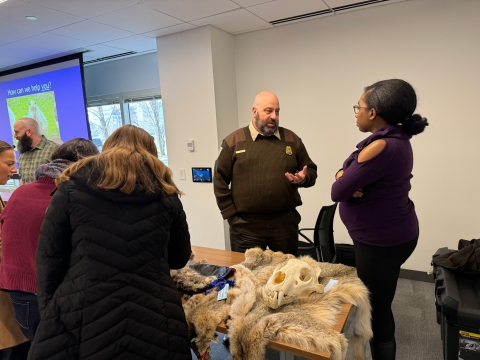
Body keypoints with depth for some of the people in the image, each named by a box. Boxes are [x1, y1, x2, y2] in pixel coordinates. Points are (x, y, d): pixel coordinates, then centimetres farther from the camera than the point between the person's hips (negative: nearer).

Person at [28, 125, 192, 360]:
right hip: (153, 318, 2)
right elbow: (179, 258, 13)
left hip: (82, 317, -1)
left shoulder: (72, 188, 0)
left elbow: (49, 258, -1)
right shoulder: (164, 194, 3)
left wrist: (48, 311, 9)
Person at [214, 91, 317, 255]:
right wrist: (231, 214, -4)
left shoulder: (292, 139, 7)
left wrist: (303, 178, -9)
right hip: (246, 225, -2)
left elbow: (311, 171, 14)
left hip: (285, 222, 2)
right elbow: (220, 180, -1)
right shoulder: (234, 141, 0)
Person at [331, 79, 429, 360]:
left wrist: (344, 182, -4)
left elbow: (337, 192, -24)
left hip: (381, 240, -10)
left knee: (377, 309, 8)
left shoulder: (381, 147, -29)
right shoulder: (397, 139, 3)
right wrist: (345, 177, -15)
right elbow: (349, 172, 6)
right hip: (391, 232, 10)